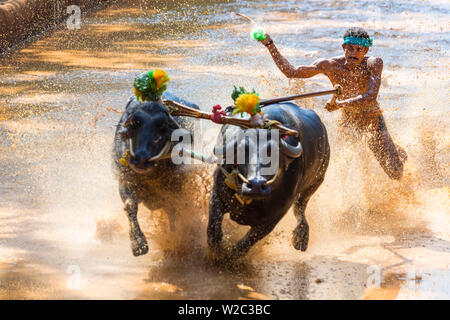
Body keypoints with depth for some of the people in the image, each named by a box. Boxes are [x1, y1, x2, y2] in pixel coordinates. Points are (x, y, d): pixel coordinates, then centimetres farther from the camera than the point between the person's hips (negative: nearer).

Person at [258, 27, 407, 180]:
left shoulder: (374, 64, -23)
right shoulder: (331, 65, -16)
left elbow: (371, 97, -37)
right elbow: (291, 72, -14)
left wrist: (340, 104, -51)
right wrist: (270, 45, -23)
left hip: (372, 121, -3)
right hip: (347, 122, 3)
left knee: (395, 174, -4)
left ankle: (399, 153, 35)